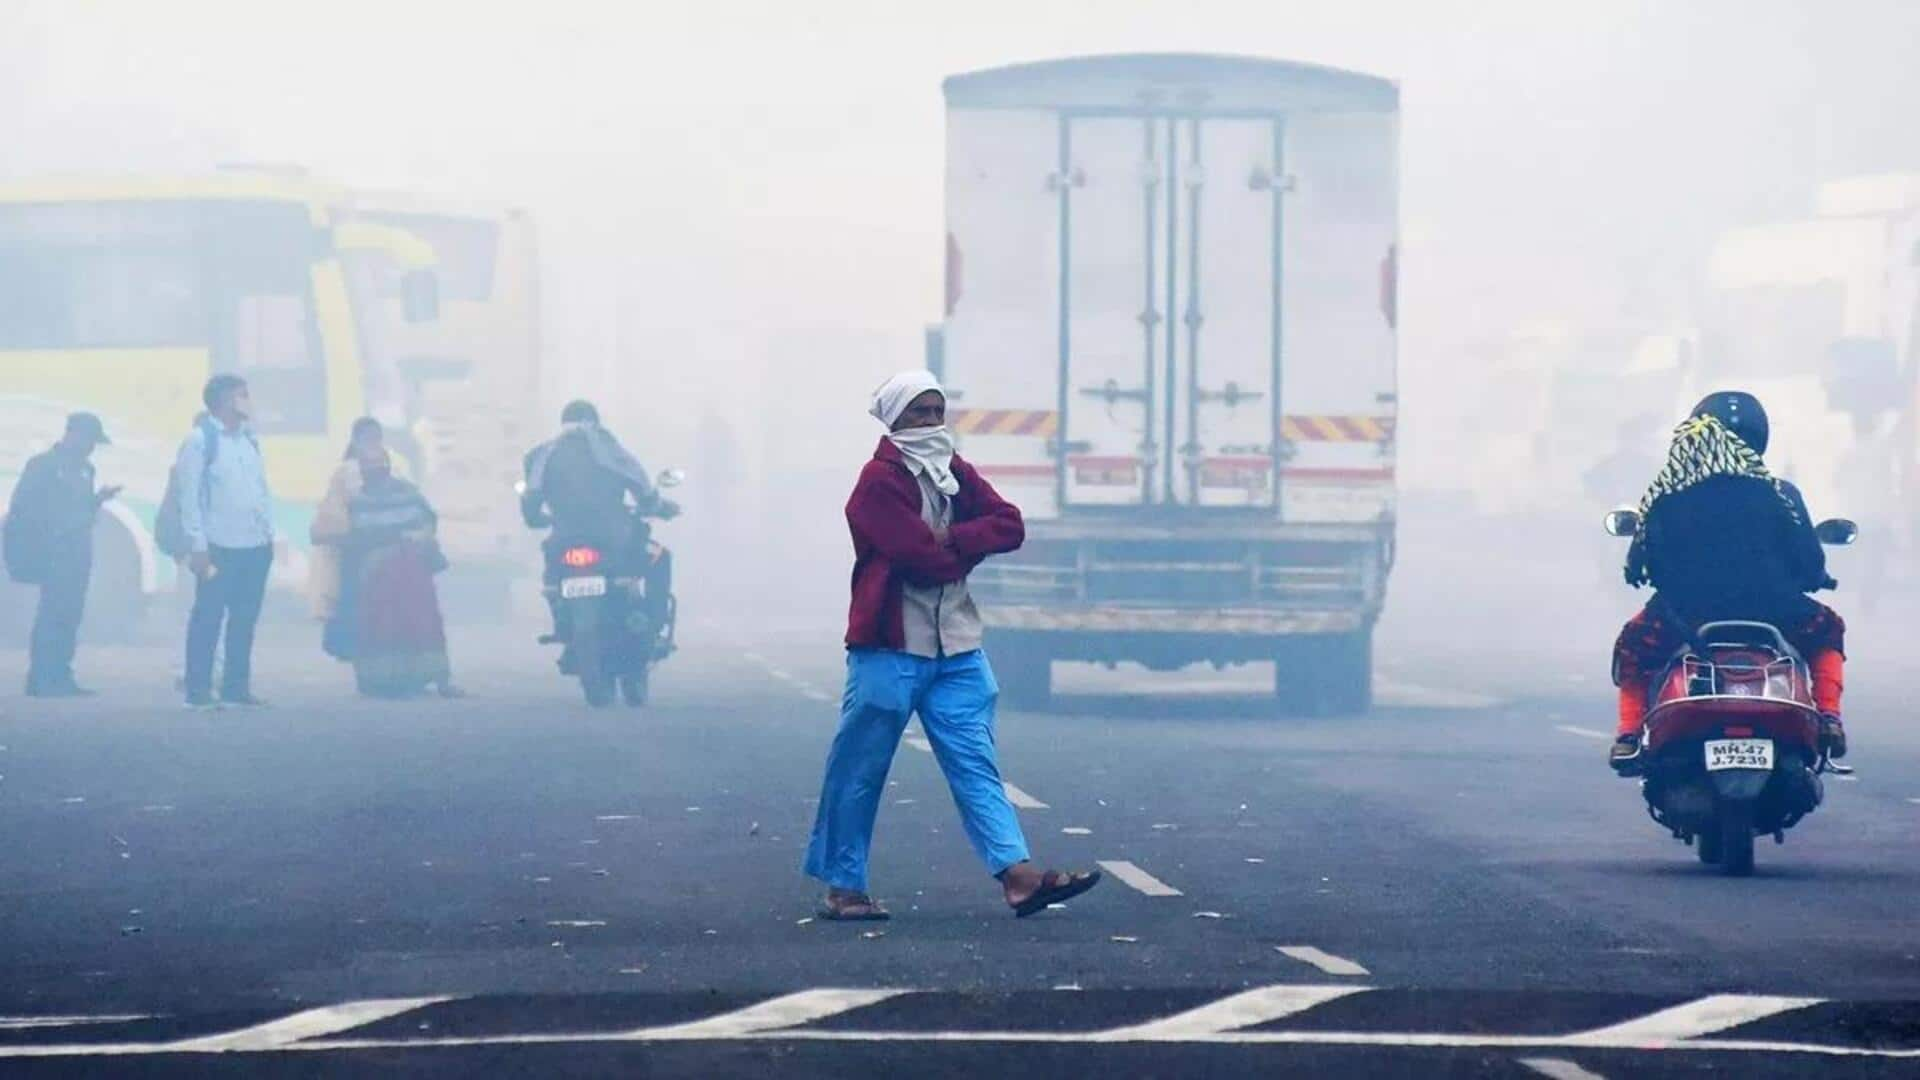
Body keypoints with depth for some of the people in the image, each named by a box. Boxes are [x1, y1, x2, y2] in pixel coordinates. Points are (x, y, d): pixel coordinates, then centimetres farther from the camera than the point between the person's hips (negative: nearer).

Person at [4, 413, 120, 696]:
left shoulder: (83, 469, 17)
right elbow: (21, 508, -8)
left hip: (77, 553, 8)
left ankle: (60, 678, 7)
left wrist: (99, 498, 4)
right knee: (53, 612, -12)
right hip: (52, 554, -8)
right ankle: (42, 680, -12)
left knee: (70, 615, 5)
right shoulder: (42, 465, -5)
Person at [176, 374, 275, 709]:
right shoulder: (200, 441, -5)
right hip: (220, 546, -6)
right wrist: (198, 546, -14)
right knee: (208, 618, -3)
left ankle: (236, 687, 15)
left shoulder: (250, 441, 15)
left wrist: (269, 533, 10)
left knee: (245, 619, 9)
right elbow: (189, 496, -9)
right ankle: (198, 691, 0)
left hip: (256, 545, 7)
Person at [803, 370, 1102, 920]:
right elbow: (921, 557, -20)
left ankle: (1018, 875, -12)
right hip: (891, 649, -7)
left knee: (976, 765, -2)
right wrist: (966, 554, -1)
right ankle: (844, 885, 10)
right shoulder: (879, 481, -10)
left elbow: (1010, 526, 1)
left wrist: (953, 539, -14)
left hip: (957, 648, 7)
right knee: (859, 771, 2)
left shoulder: (955, 473, 14)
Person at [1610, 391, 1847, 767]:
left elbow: (1639, 566, 4)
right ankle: (1828, 715, 10)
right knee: (1826, 628, 29)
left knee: (1633, 646, 30)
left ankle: (1630, 732, 11)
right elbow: (1809, 563, 0)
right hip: (1770, 609, -1)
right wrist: (1818, 578, 25)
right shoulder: (1779, 495, -4)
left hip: (1684, 614, 1)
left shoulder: (1663, 498, -2)